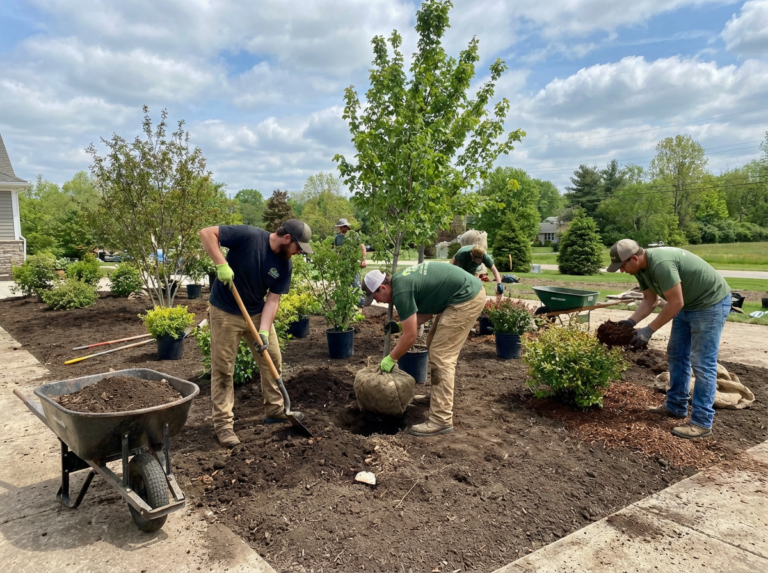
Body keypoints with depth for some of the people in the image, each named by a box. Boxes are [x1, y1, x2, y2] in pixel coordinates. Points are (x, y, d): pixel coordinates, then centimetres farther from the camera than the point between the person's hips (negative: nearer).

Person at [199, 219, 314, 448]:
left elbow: (273, 299, -8)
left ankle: (275, 410, 27)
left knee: (273, 359, 10)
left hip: (257, 313, 6)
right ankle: (223, 423, 11)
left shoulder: (285, 265, -7)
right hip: (225, 312, -5)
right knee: (223, 369, -1)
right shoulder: (249, 236, -22)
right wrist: (221, 264, -32)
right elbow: (207, 233, -22)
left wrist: (264, 331, -19)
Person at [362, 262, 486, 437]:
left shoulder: (401, 290, -18)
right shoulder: (402, 280, 11)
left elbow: (410, 336, -14)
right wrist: (400, 326, 18)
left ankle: (441, 420, -5)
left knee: (441, 357, -9)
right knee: (434, 345, 19)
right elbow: (427, 310, 21)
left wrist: (391, 359, -1)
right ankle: (439, 396, 31)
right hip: (468, 292, 10)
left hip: (467, 299, -10)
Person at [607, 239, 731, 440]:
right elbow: (650, 300, 3)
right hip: (687, 303, 10)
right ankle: (676, 406, 24)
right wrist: (631, 321, -12)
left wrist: (648, 330, -24)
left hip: (711, 302, -10)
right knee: (676, 354, 13)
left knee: (702, 362, -9)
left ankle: (702, 423, -3)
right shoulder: (641, 268, -2)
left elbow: (675, 303, -30)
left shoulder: (661, 264, -33)